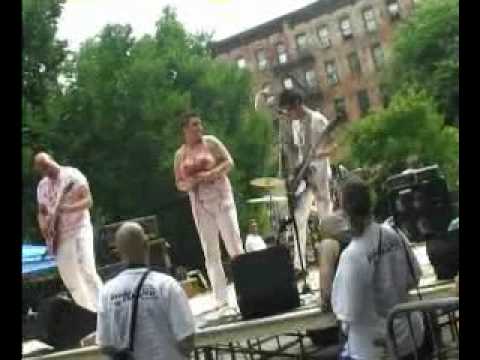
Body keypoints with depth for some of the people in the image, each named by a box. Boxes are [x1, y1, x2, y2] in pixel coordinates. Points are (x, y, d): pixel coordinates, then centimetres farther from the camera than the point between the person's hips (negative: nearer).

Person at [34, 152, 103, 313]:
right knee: (69, 279, 7)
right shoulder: (42, 186, 12)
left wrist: (69, 208, -27)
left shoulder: (72, 175, -5)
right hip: (58, 237, 6)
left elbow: (88, 200, -11)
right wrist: (44, 228, -4)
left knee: (87, 270, -17)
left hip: (79, 230, -6)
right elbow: (42, 212, 16)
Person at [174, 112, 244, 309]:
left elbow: (229, 162, -2)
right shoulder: (180, 155, 8)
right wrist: (190, 183, -11)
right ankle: (221, 299, 7)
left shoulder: (210, 142, 2)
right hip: (200, 204, 3)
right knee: (210, 252, 3)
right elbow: (179, 184, 11)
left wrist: (212, 174, -17)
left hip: (220, 196, -2)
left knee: (234, 244, -7)